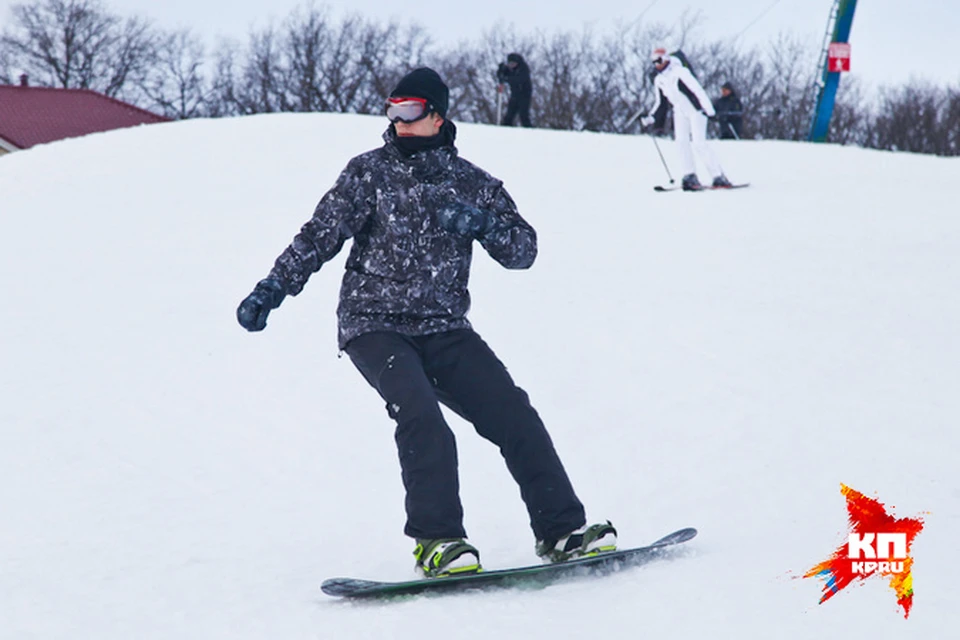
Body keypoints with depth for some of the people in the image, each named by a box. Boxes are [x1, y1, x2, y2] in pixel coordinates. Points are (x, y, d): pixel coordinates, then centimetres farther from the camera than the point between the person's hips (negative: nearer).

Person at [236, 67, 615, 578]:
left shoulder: (469, 182, 8)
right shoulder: (370, 172, 3)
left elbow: (523, 251, 4)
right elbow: (319, 236, 2)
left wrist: (482, 222, -15)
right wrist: (272, 289, -7)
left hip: (444, 329, 3)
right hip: (374, 325, -3)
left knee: (514, 415, -10)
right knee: (420, 415, -27)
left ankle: (561, 530, -3)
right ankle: (436, 540, -23)